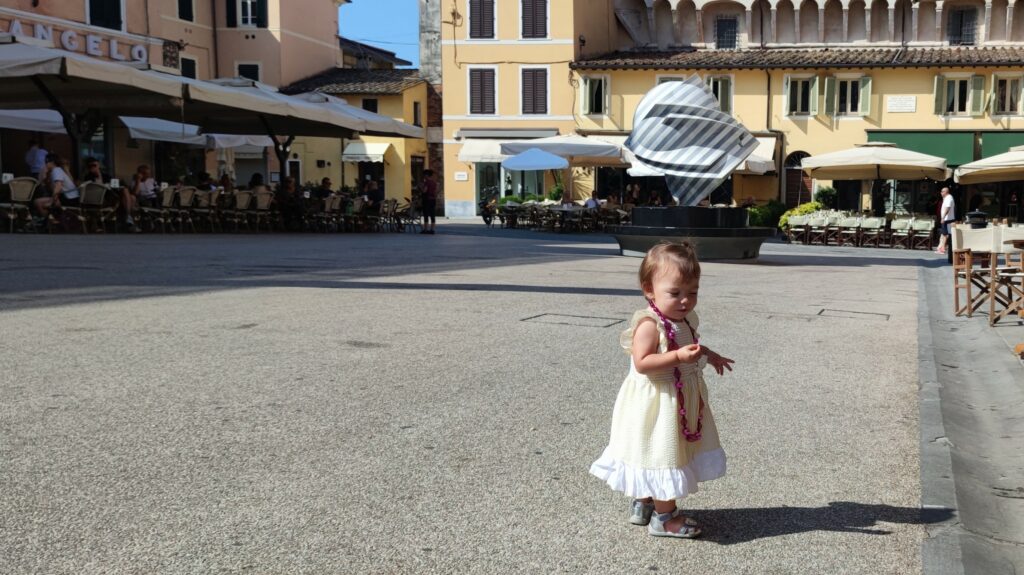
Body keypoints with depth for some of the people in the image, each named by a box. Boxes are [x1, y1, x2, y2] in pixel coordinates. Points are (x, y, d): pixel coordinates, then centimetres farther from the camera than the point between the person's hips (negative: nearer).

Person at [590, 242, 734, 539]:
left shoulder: (686, 320, 4)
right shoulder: (649, 324, -25)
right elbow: (642, 363, -31)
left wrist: (708, 355, 13)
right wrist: (678, 356, -37)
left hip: (681, 400, 9)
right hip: (656, 402, -9)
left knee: (666, 456, 20)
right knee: (662, 455, 2)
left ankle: (642, 505, 36)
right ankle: (664, 516, 17)